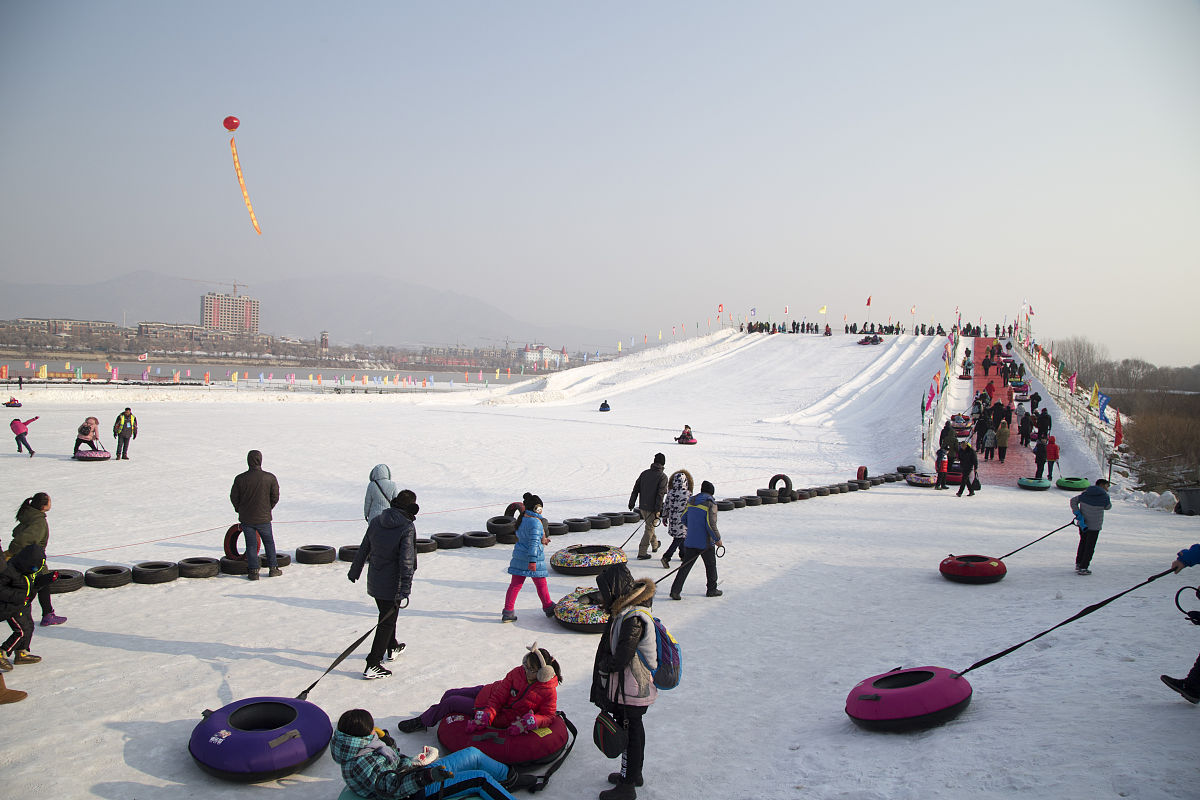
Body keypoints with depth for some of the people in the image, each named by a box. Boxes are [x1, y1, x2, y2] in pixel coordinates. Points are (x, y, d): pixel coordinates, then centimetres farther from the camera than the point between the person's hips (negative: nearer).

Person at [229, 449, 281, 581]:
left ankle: (253, 571, 6)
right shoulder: (270, 478, -10)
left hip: (246, 518, 0)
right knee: (269, 542, 15)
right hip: (263, 518, 0)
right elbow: (275, 497, -3)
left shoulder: (240, 479, -9)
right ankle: (273, 568, 18)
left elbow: (234, 497, 0)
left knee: (251, 544, 8)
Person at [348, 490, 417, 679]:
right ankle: (372, 665, 2)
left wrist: (354, 571, 22)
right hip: (392, 584, -6)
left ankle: (392, 648, 45)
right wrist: (404, 591, -23)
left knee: (387, 615, 25)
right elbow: (406, 562, -23)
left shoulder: (376, 521, -1)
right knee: (387, 622, 3)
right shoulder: (407, 528, -18)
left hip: (374, 581, 6)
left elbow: (363, 549, 9)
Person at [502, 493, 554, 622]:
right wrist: (533, 561, -26)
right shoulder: (535, 522, -18)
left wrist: (542, 540, 27)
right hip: (534, 558, -7)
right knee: (541, 584, 10)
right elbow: (533, 542, -24)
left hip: (519, 556, 7)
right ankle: (548, 607, 26)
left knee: (515, 585, 8)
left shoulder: (521, 519, 8)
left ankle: (507, 612, 7)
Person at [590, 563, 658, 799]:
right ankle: (634, 773, 40)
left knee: (630, 732, 4)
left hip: (630, 691, -9)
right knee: (635, 728, 23)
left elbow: (620, 658, -26)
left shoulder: (632, 619, -29)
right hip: (638, 688, 9)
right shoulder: (630, 609, 2)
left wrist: (603, 666, -9)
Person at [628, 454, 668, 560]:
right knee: (649, 529, 3)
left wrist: (631, 503, 13)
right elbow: (660, 494, -18)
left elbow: (636, 489, 6)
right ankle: (642, 552, 1)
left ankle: (655, 545, 44)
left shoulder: (644, 473, 5)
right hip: (652, 508, -6)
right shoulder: (662, 476, -11)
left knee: (650, 526, 25)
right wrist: (658, 510, -18)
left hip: (642, 506, 6)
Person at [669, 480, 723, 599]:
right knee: (711, 565, 15)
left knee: (686, 566, 6)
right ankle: (712, 590, 27)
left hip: (690, 541, 5)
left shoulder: (691, 501, 6)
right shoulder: (710, 504, -12)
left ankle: (675, 590, -3)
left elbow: (684, 519, 14)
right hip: (705, 543, -5)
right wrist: (717, 539, -6)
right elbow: (711, 525, -19)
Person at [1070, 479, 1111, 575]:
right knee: (1090, 547, 6)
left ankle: (1078, 564, 31)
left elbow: (1073, 500, -1)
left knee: (1083, 542, 23)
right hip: (1094, 526, -5)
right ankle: (1082, 568, 7)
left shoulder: (1085, 492, 1)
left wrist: (1078, 514, -5)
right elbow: (1108, 507, 6)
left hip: (1082, 523, 5)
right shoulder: (1104, 496, -11)